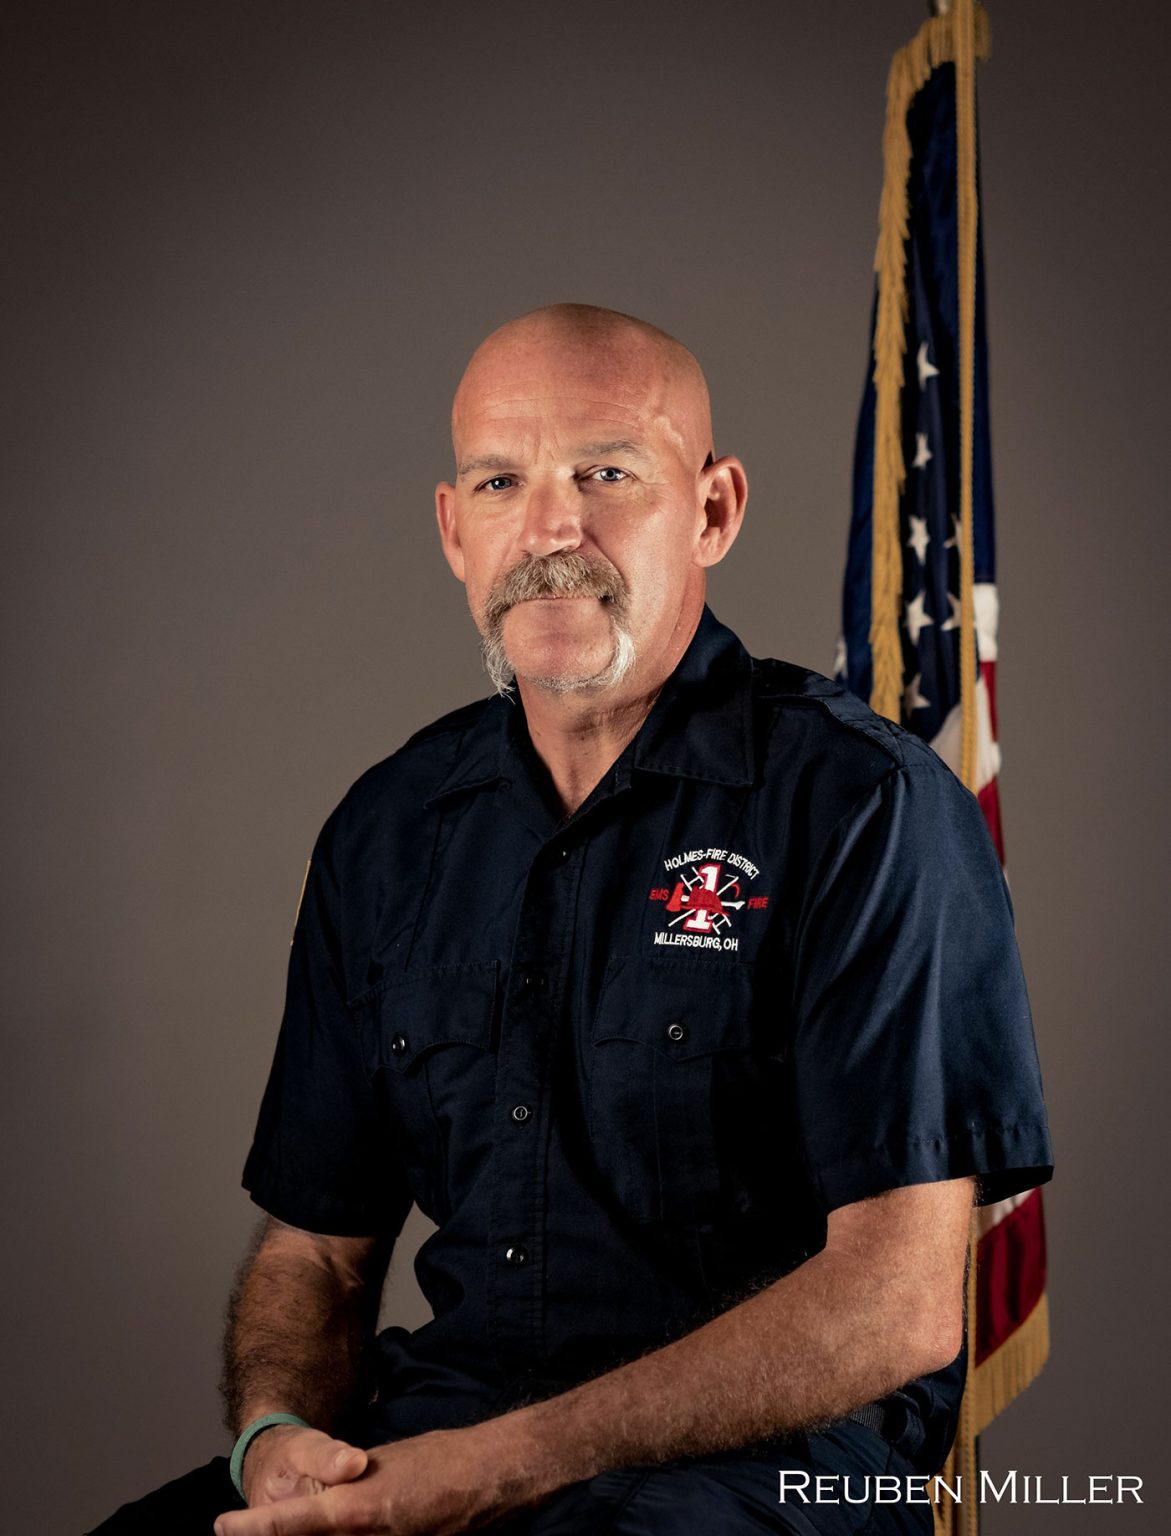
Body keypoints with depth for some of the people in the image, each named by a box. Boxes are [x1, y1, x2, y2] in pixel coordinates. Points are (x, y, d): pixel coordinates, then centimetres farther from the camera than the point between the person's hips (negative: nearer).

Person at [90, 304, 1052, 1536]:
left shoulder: (864, 808, -7)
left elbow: (900, 1304, -13)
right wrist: (279, 1434, -7)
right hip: (429, 1428, 5)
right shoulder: (386, 833, 11)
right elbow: (314, 1249, 16)